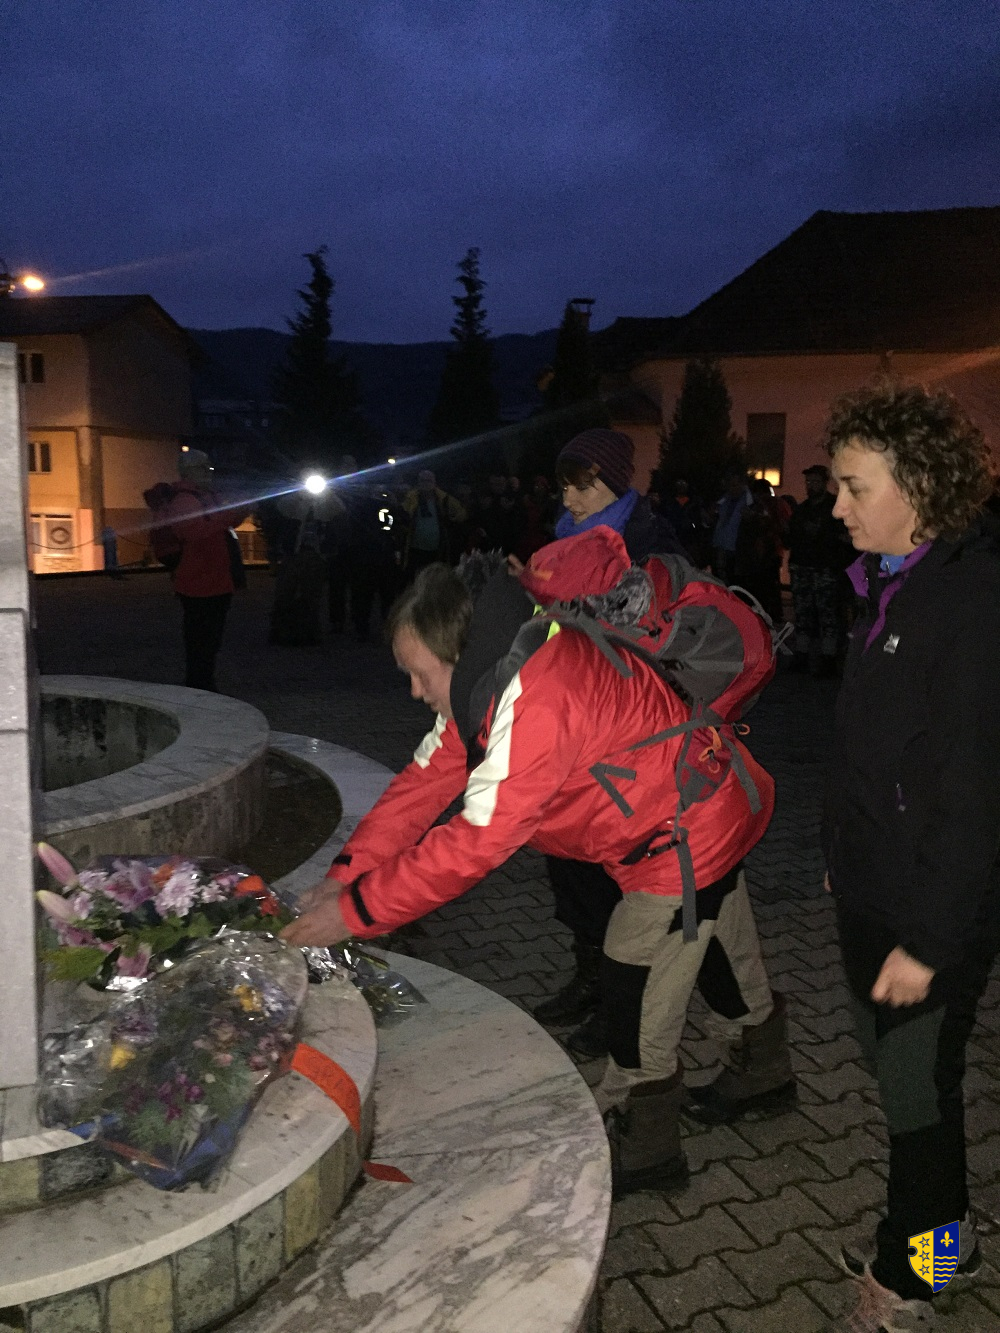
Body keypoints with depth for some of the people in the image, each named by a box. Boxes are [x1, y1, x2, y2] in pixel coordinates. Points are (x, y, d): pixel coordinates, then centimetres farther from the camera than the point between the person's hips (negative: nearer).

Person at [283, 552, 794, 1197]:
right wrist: (346, 873, -12)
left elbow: (476, 841, -37)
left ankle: (643, 1152, 25)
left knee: (640, 987, 2)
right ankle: (765, 1076, 53)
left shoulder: (536, 702, -38)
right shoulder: (488, 676, -6)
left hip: (688, 834, -9)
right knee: (722, 952, 28)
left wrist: (354, 911, -29)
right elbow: (429, 778, -4)